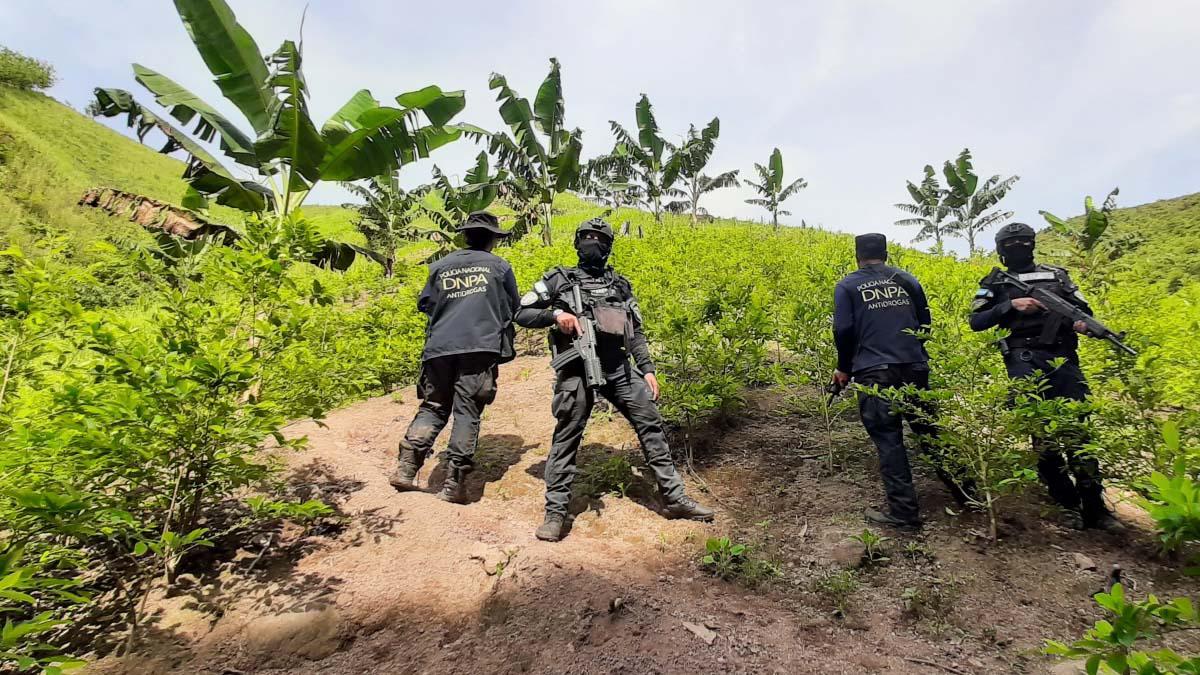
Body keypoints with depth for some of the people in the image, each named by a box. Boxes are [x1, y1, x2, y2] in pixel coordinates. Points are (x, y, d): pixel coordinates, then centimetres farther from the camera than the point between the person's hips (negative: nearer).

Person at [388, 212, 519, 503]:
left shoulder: (441, 266, 13)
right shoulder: (499, 266, 8)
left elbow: (425, 304, 18)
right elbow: (513, 307, 14)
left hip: (440, 346, 3)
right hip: (480, 347, -3)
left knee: (433, 407, 15)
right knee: (467, 412, 0)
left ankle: (406, 468, 5)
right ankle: (453, 484, -1)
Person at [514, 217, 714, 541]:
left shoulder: (620, 284, 19)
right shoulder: (560, 279, 8)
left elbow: (636, 333, 19)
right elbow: (521, 313, 7)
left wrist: (647, 370, 9)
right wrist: (555, 314, -10)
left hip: (620, 368, 4)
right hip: (578, 370, -4)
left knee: (652, 425, 4)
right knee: (566, 438, -3)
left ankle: (675, 498, 16)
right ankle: (555, 512, 10)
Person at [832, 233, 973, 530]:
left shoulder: (847, 286, 2)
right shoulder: (908, 280, 14)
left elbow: (844, 331, -6)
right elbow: (925, 323, 16)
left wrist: (844, 368, 7)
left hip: (874, 373, -4)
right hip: (914, 369, 4)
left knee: (888, 440, 1)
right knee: (928, 431, 18)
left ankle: (904, 511, 4)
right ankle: (963, 490, 28)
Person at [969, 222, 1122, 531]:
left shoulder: (1057, 275, 18)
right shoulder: (995, 283, 11)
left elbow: (1084, 310, 18)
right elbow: (976, 321, 1)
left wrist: (1085, 323, -6)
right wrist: (1010, 305, -11)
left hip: (1064, 360, 3)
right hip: (1025, 362, -2)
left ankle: (1095, 507, 8)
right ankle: (1068, 504, 4)